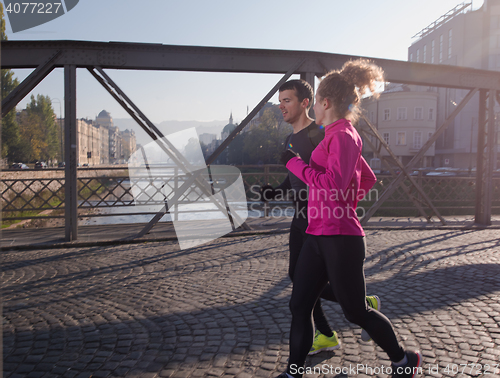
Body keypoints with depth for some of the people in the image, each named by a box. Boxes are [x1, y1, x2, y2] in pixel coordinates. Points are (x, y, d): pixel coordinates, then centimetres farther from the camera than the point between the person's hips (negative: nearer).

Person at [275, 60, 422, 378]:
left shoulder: (343, 136, -13)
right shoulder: (339, 135, 15)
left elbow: (334, 184, -26)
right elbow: (368, 179, 24)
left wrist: (295, 162, -19)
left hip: (340, 239, -9)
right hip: (318, 236, 9)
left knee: (356, 311, 8)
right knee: (300, 306, 8)